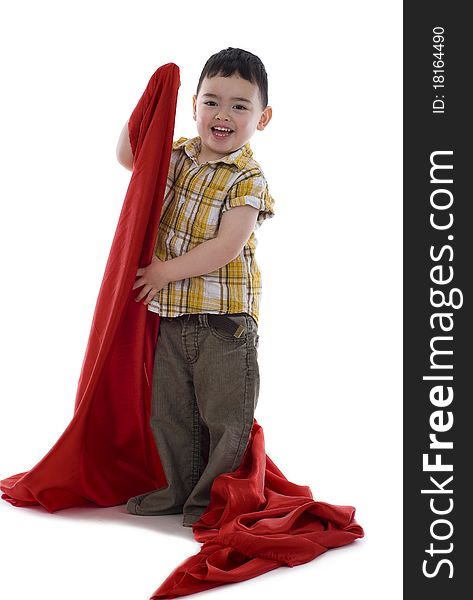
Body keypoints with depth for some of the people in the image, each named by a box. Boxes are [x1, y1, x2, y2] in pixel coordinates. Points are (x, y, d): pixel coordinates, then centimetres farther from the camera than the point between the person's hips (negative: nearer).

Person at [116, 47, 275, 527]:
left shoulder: (248, 179, -12)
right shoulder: (178, 156, 7)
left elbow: (228, 247, -20)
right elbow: (128, 156, 16)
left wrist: (166, 271, -16)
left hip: (225, 317, -6)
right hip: (173, 314, 6)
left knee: (225, 414, 3)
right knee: (170, 410, 15)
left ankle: (213, 497, 19)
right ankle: (180, 488, 30)